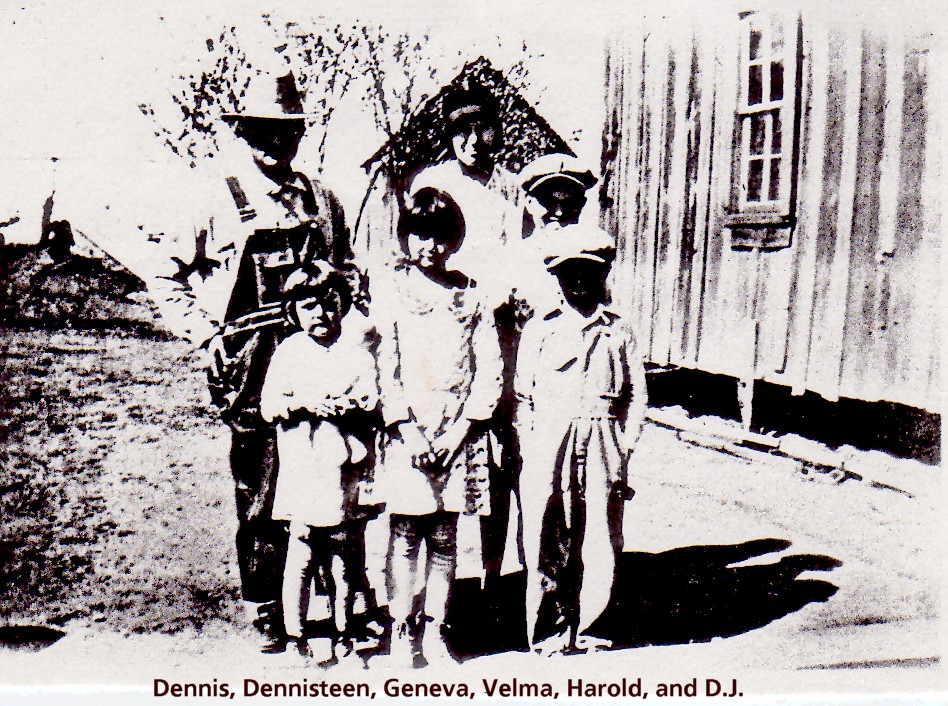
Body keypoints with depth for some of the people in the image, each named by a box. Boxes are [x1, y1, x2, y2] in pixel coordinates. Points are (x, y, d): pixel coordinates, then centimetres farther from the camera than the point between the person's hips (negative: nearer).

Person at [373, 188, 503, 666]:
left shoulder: (471, 298, 7)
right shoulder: (390, 298, 3)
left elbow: (490, 369, 4)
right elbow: (383, 371, -2)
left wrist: (460, 430, -5)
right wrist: (407, 431, -11)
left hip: (456, 436, 2)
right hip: (407, 435, -1)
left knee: (445, 538, 7)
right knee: (406, 537, 2)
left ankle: (435, 631, 18)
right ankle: (400, 631, 14)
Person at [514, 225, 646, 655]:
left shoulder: (618, 332, 10)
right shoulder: (539, 329, 8)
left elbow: (636, 395, 11)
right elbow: (522, 397, 8)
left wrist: (623, 452, 2)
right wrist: (529, 451, -1)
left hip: (601, 446, 1)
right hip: (548, 445, -1)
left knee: (599, 546, 0)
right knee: (544, 543, -1)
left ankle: (574, 628, 15)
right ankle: (536, 635, 10)